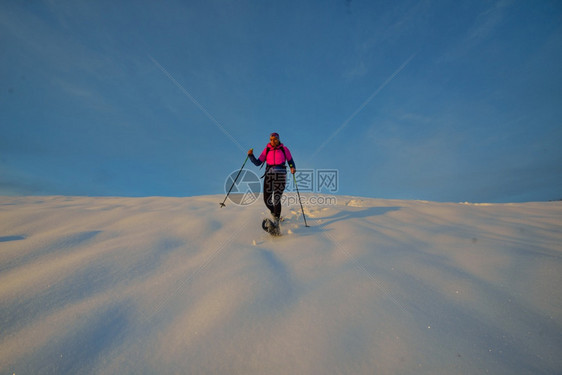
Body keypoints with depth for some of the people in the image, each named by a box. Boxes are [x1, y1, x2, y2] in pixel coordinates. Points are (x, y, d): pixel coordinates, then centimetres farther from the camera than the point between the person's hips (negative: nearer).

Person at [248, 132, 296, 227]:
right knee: (267, 200, 0)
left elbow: (290, 161, 11)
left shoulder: (284, 149, 7)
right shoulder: (266, 150, 11)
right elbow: (257, 163, 10)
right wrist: (251, 155, -5)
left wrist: (293, 168, -10)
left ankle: (276, 222, -11)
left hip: (280, 175, -2)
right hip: (269, 175, 3)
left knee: (276, 199, -15)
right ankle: (275, 214, 31)